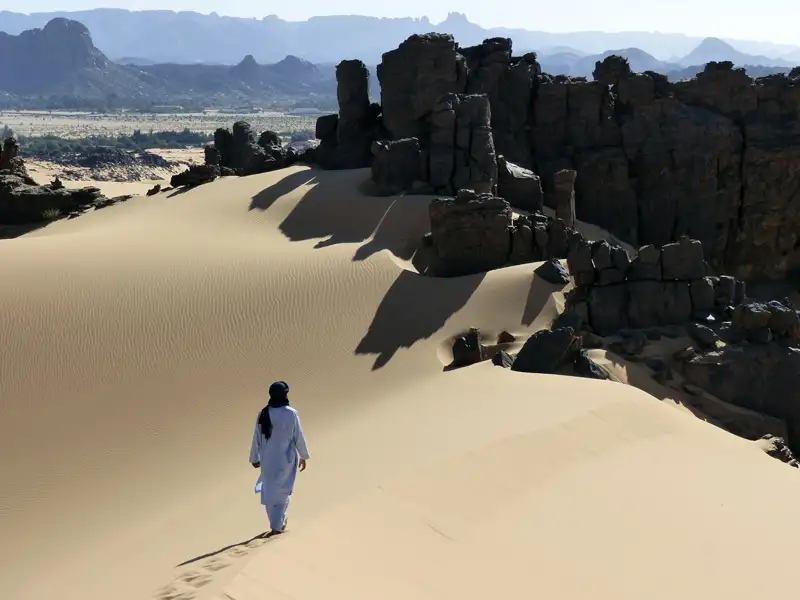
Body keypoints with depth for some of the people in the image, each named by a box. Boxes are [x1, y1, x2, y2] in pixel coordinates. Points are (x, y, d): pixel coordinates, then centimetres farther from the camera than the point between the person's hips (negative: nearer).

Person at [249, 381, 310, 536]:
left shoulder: (263, 414, -7)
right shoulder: (291, 413, -15)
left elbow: (257, 438, 0)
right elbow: (299, 437, -8)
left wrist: (255, 458, 14)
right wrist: (303, 456, 6)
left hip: (268, 459, 2)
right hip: (286, 459, -2)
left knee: (269, 492, 17)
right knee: (282, 492, 10)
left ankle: (276, 524, 27)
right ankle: (277, 525, 7)